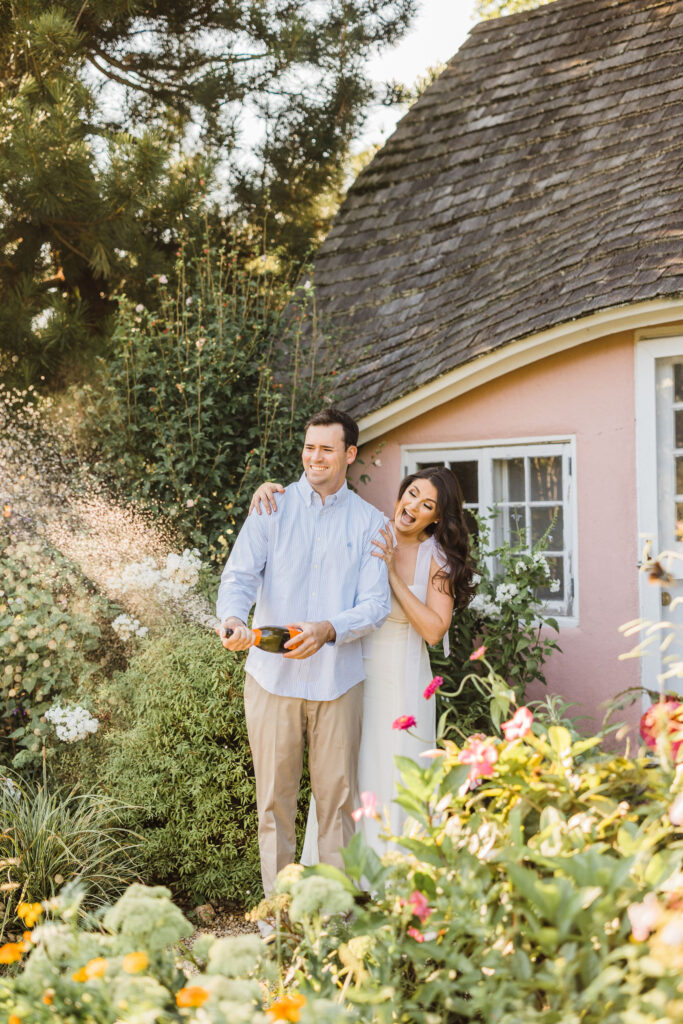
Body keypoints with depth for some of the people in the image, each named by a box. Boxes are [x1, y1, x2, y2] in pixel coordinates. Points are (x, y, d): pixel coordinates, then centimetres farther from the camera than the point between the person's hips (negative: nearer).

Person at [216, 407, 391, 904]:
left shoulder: (369, 523, 7)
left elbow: (376, 603, -1)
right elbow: (240, 574, -4)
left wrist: (328, 629, -20)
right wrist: (234, 618, -26)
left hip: (337, 679, 0)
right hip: (272, 676, 0)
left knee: (338, 797, 5)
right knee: (275, 798, 4)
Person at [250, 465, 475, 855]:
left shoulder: (438, 559, -3)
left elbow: (434, 630, -13)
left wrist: (392, 574, -18)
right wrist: (271, 488, -18)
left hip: (400, 683, -1)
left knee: (393, 784, 4)